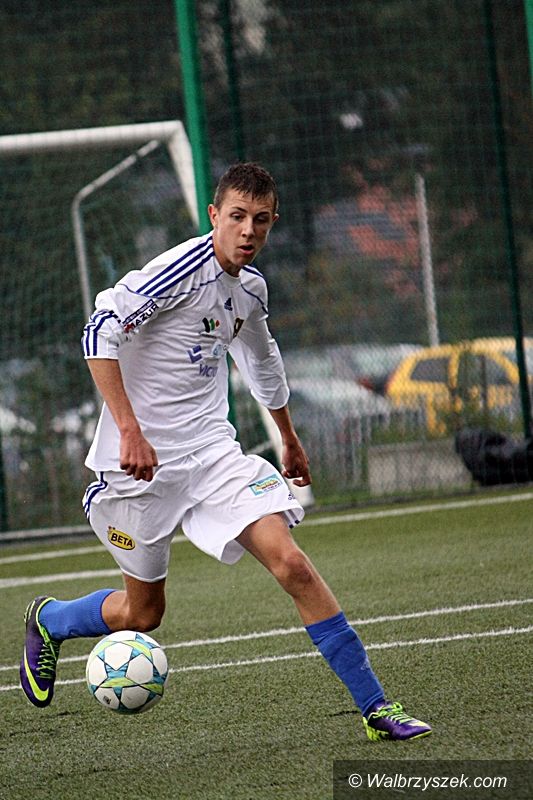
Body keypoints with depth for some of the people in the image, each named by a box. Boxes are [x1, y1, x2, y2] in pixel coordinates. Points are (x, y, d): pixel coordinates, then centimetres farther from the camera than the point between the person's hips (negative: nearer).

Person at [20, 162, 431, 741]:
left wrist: (289, 439, 39)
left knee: (289, 563, -14)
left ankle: (375, 707, -13)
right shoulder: (182, 268, -16)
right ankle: (46, 619, 38)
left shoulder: (250, 286, 8)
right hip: (140, 459, -5)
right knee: (142, 612, 6)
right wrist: (129, 430, -29)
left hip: (213, 452, 5)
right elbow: (100, 331, -22)